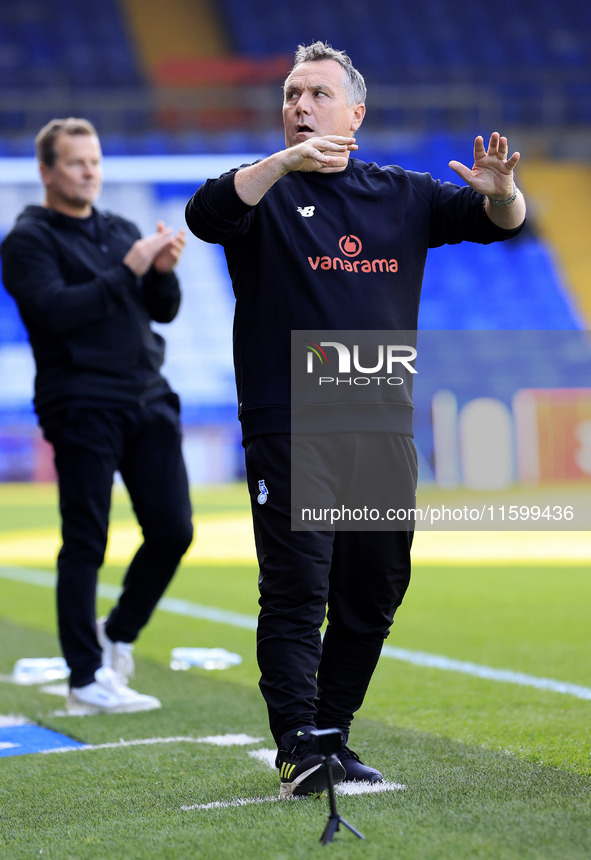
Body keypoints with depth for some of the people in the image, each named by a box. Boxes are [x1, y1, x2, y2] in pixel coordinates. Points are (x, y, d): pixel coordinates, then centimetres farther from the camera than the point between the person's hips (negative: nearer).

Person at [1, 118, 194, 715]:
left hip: (148, 398, 6)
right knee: (85, 543, -3)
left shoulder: (122, 231, 19)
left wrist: (163, 270, -8)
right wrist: (127, 271, -18)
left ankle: (118, 636, 24)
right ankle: (87, 681, 3)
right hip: (83, 407, -6)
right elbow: (56, 311, -16)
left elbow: (164, 309, 13)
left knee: (172, 530, 1)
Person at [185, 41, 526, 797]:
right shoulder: (266, 193, 3)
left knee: (374, 594, 8)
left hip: (384, 426, 4)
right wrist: (285, 162, -32)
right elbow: (206, 216, -18)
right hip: (288, 429, -4)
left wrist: (499, 190, -16)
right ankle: (296, 750, -9)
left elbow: (500, 221, 8)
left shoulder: (400, 195, 14)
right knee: (296, 592, -9)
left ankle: (332, 736, 20)